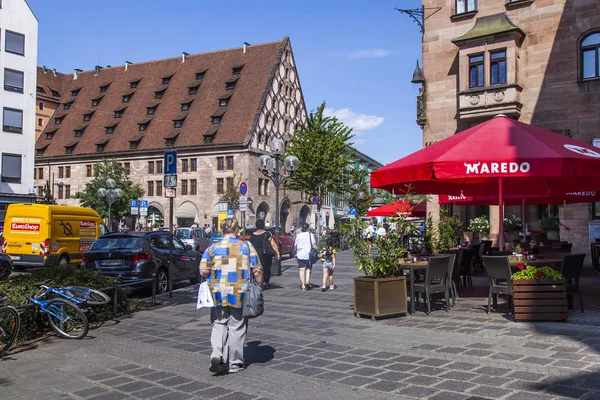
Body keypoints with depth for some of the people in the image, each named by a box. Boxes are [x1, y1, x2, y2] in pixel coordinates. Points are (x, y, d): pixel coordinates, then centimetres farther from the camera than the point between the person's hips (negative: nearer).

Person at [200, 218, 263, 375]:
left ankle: (217, 353, -6)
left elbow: (203, 271, -2)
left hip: (218, 292, 1)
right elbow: (257, 271, -2)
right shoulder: (246, 246, 1)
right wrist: (259, 286, 10)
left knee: (219, 324, 15)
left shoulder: (213, 248, 1)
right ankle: (235, 363, 17)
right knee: (237, 327, 10)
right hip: (239, 292, 0)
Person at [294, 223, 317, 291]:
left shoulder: (298, 235, 8)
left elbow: (295, 246, 12)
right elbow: (314, 245, -6)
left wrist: (296, 253, 23)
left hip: (300, 255, 2)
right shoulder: (310, 235, 1)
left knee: (302, 271, 4)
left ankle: (303, 286, 2)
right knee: (308, 269, 11)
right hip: (309, 255, -1)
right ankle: (307, 282, -6)